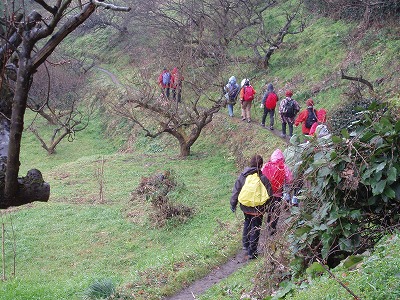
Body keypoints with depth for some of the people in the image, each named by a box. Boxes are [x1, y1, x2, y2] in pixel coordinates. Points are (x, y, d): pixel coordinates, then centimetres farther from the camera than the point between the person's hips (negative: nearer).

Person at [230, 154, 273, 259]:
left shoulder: (243, 175, -6)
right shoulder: (263, 178, -16)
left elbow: (236, 190, 1)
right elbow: (269, 194, -9)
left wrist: (233, 204, 13)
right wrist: (266, 207, 7)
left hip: (245, 207, 4)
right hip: (257, 209, -4)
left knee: (247, 223, 29)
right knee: (255, 229, 9)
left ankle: (245, 244, 37)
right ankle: (252, 252, 12)